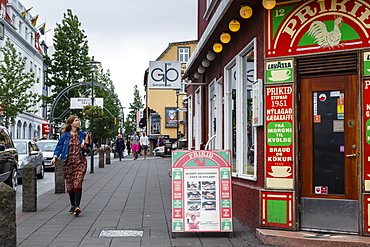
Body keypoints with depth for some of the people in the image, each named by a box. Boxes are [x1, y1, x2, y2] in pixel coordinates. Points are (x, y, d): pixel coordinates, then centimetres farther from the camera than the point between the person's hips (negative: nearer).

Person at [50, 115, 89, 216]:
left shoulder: (82, 134, 6)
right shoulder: (65, 136, 3)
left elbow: (87, 146, 15)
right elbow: (59, 146, 4)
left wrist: (85, 146, -8)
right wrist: (55, 157, -9)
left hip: (80, 162, -1)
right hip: (68, 163, 1)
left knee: (78, 183, -13)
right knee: (69, 184, 7)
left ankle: (77, 206, -19)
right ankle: (72, 205, 22)